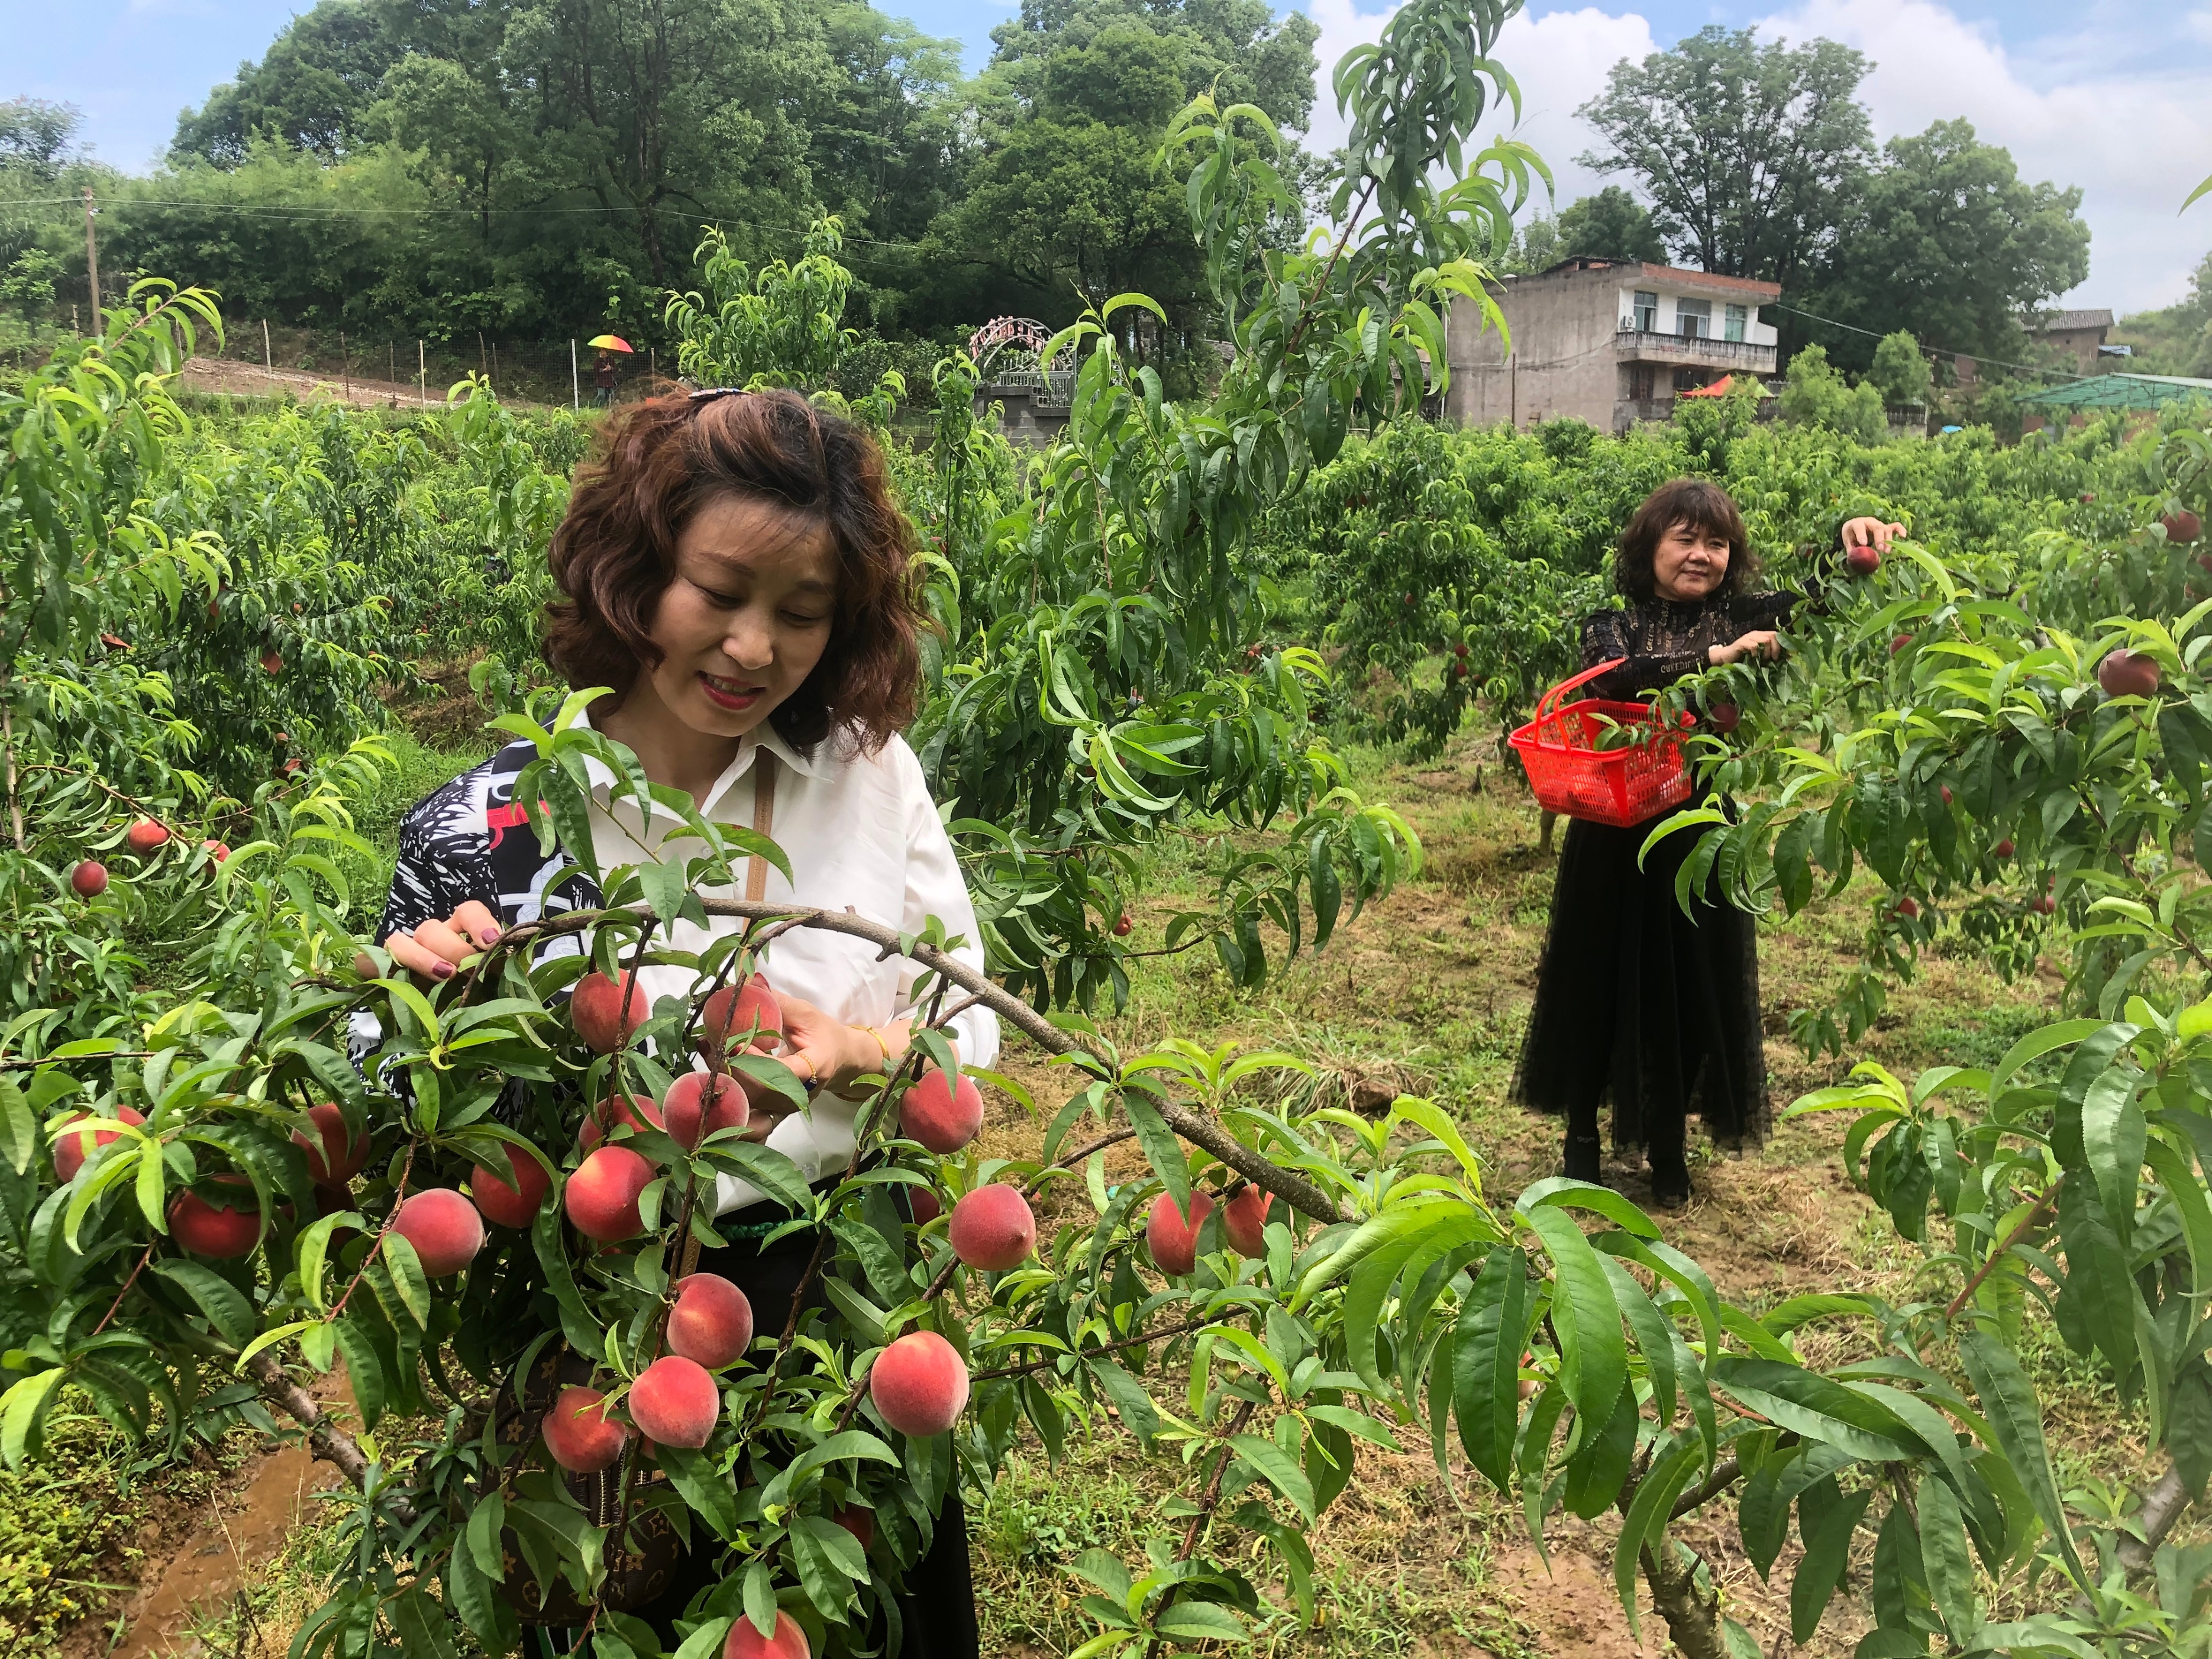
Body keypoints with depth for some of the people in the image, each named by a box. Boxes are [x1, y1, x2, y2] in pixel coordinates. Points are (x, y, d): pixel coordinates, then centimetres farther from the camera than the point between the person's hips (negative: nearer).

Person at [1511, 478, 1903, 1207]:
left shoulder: (1741, 618, 2)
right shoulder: (1614, 620, -3)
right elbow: (1616, 676, -23)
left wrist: (1856, 545, -29)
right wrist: (1712, 658, -31)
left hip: (1700, 836, 2)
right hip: (1614, 834, -1)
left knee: (1691, 982, 10)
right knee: (1600, 980, 9)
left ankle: (1668, 1147, 29)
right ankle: (1582, 1133, 29)